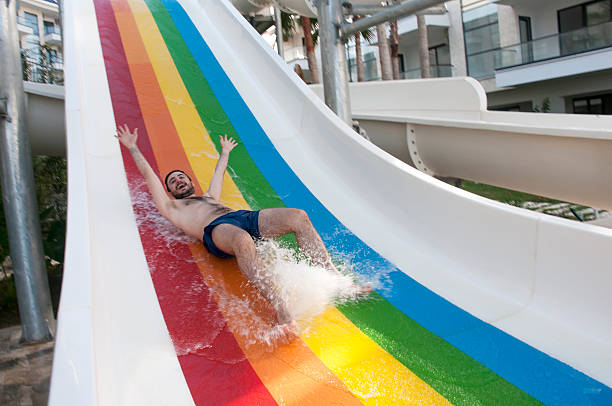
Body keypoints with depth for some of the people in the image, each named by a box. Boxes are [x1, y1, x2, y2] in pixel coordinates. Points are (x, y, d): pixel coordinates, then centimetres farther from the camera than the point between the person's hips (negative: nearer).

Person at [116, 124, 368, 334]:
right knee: (242, 240, -44)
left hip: (243, 218, 6)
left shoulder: (210, 196, 41)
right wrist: (132, 147, 33)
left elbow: (218, 173, 56)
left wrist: (225, 152, 71)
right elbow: (149, 175, 28)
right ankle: (280, 310, -53)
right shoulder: (171, 208, 27)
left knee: (298, 217, -19)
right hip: (216, 230, -6)